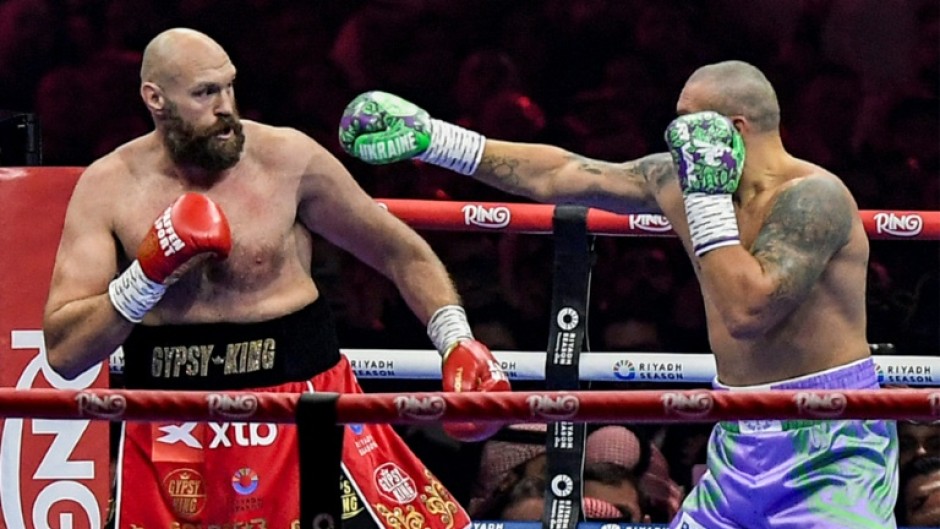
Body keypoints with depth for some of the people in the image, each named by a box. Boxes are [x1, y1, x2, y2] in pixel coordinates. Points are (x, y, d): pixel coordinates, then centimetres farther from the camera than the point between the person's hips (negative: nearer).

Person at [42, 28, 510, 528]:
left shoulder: (288, 159, -5)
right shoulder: (107, 187, -4)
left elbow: (400, 252, 7)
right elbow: (64, 353, -7)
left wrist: (458, 343, -7)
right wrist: (148, 275, -19)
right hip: (172, 428, 1)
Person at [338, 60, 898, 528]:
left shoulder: (812, 197, -18)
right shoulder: (679, 179, 6)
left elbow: (746, 311, -29)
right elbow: (558, 176, 13)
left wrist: (707, 197, -22)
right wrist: (430, 138, 13)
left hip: (828, 447, -8)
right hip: (744, 439, 8)